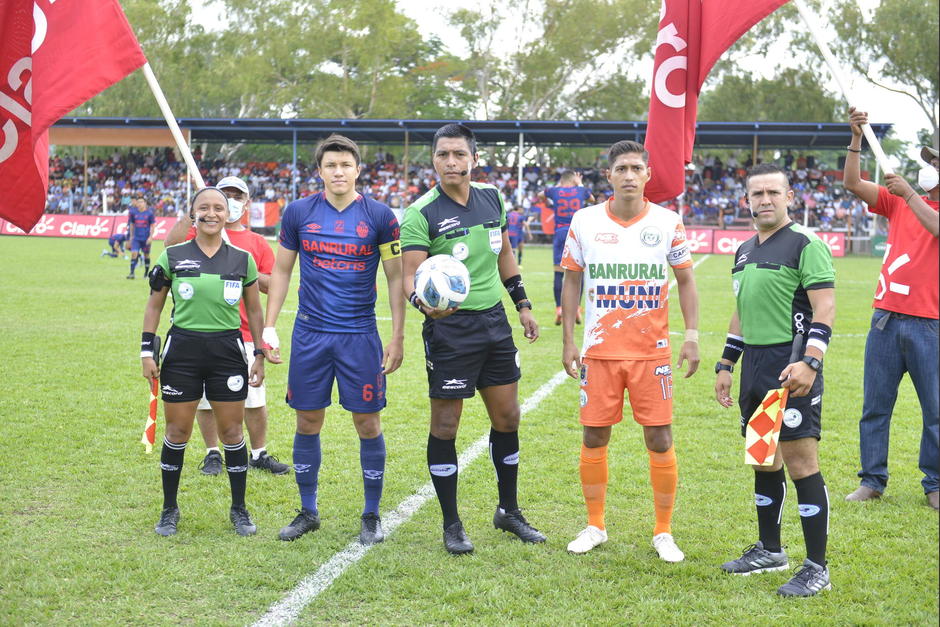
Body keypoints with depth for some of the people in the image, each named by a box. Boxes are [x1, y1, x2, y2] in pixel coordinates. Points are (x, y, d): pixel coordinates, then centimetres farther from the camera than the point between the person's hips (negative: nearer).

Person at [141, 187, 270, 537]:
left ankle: (239, 509, 18)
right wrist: (147, 351, 1)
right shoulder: (173, 256, 1)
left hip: (227, 350, 1)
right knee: (177, 431, 5)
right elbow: (154, 305, 7)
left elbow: (254, 310, 12)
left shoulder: (242, 260, 4)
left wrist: (260, 354, 8)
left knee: (232, 431, 4)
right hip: (182, 349, -1)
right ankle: (170, 509, 19)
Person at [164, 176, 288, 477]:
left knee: (255, 399, 1)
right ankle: (213, 454, 20)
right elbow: (171, 245, -13)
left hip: (244, 330, 1)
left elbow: (273, 285, 7)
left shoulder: (257, 242, 12)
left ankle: (259, 454, 15)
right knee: (205, 397, 6)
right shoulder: (200, 233, 7)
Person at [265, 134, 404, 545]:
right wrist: (269, 326, 5)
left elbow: (396, 277, 2)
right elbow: (281, 270, 11)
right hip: (309, 334, 2)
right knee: (307, 422, 7)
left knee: (367, 423, 1)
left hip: (360, 335, -2)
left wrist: (397, 338, -2)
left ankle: (371, 516, 15)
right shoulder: (298, 213, 3)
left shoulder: (379, 216, -3)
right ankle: (308, 512, 23)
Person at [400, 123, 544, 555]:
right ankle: (451, 524, 14)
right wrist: (422, 299, -38)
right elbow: (410, 274, -17)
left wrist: (522, 304, 20)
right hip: (449, 325, -6)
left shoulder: (491, 198, 6)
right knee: (445, 425, 0)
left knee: (507, 417, 11)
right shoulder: (421, 214, -12)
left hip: (494, 320, 6)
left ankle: (508, 512, 28)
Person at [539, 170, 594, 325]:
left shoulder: (554, 191, 5)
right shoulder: (581, 191, 6)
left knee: (559, 272, 1)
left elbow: (540, 195, 29)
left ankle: (559, 307, -6)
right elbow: (592, 199, 31)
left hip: (560, 232, 0)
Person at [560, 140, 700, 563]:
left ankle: (664, 532, 12)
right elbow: (572, 280, 8)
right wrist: (568, 340, 2)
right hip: (599, 350, 1)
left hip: (652, 350, -1)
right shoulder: (585, 222, 1)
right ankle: (595, 526, 21)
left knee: (660, 439, -2)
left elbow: (685, 281, 7)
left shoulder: (668, 223, -1)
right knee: (594, 437, 5)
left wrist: (692, 336, -3)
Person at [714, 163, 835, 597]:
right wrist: (725, 365, 23)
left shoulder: (805, 244, -8)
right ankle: (769, 550, 29)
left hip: (792, 368, -8)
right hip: (755, 366, 8)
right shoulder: (744, 251, 17)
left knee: (801, 462, -8)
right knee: (763, 461, 15)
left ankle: (817, 568, -1)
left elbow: (825, 308, -15)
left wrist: (809, 361, -26)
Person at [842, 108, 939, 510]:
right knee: (875, 406, 6)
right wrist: (856, 138, -6)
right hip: (886, 318, 4)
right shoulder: (898, 201, 12)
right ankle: (872, 480, 15)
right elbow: (853, 184, 3)